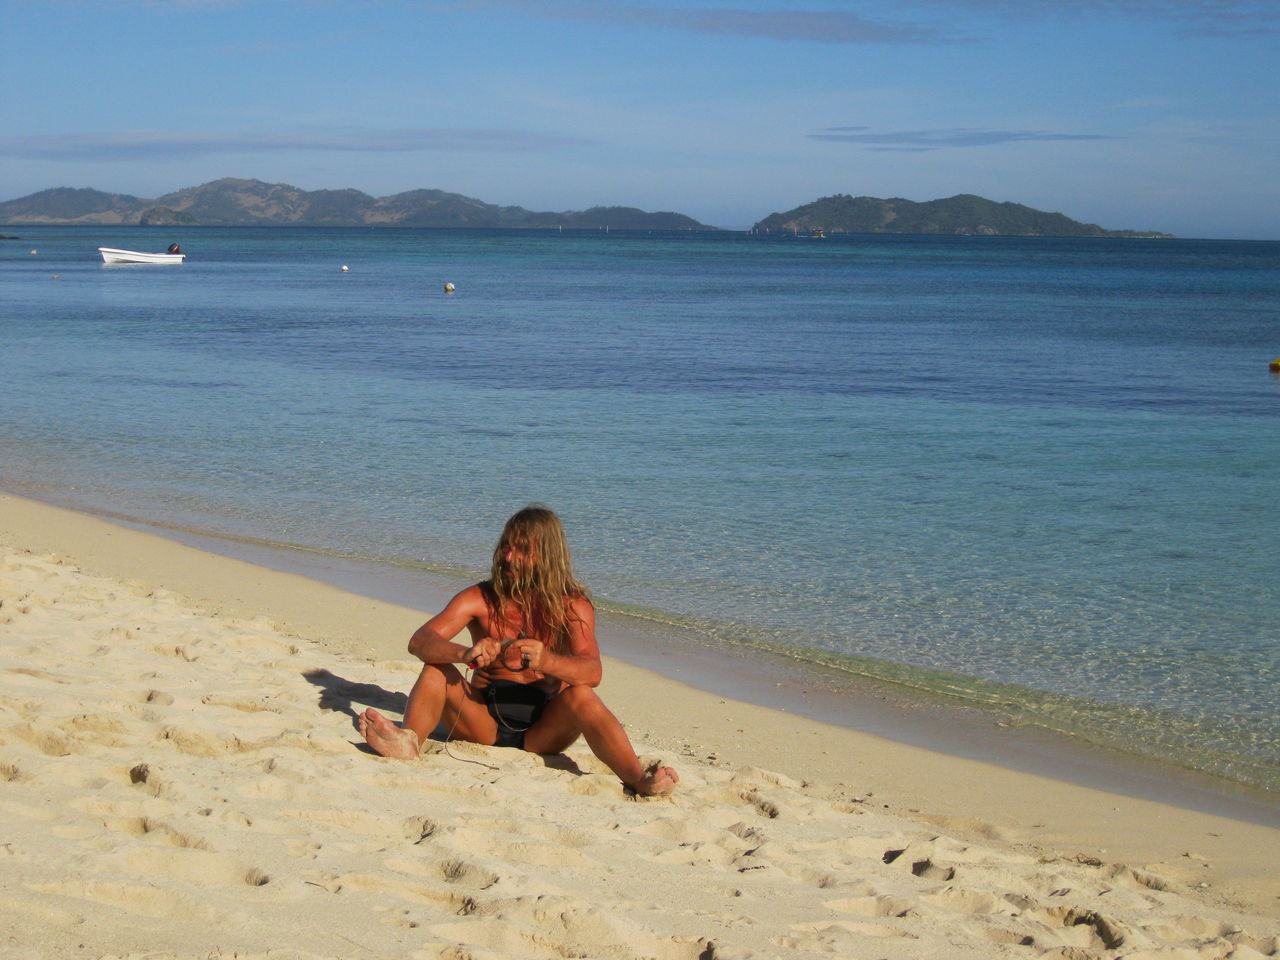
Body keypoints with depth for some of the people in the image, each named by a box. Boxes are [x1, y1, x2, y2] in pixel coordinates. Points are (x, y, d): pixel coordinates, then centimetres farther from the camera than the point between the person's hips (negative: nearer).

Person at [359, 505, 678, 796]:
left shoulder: (573, 606, -1)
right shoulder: (481, 599, 1)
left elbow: (592, 671, -18)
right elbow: (419, 641, -12)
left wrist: (546, 661, -40)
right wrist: (465, 654, -35)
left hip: (542, 733, -1)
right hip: (484, 722, 1)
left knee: (580, 694, -29)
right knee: (438, 669, -20)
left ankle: (638, 779, -49)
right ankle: (409, 741, -48)